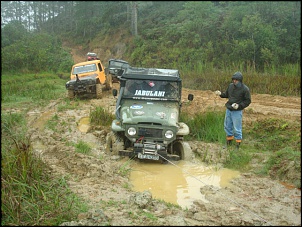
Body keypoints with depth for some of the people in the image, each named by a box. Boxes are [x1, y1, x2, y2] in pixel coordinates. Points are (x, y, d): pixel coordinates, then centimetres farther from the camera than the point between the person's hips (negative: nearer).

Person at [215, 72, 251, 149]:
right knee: (227, 126, 15)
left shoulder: (245, 89, -13)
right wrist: (221, 94, -3)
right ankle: (229, 142, 31)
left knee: (237, 128, 0)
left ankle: (238, 144, 15)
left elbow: (248, 101, -9)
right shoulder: (231, 86, 3)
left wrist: (239, 106, -21)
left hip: (237, 111, -6)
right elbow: (227, 95, 18)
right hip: (228, 110, 6)